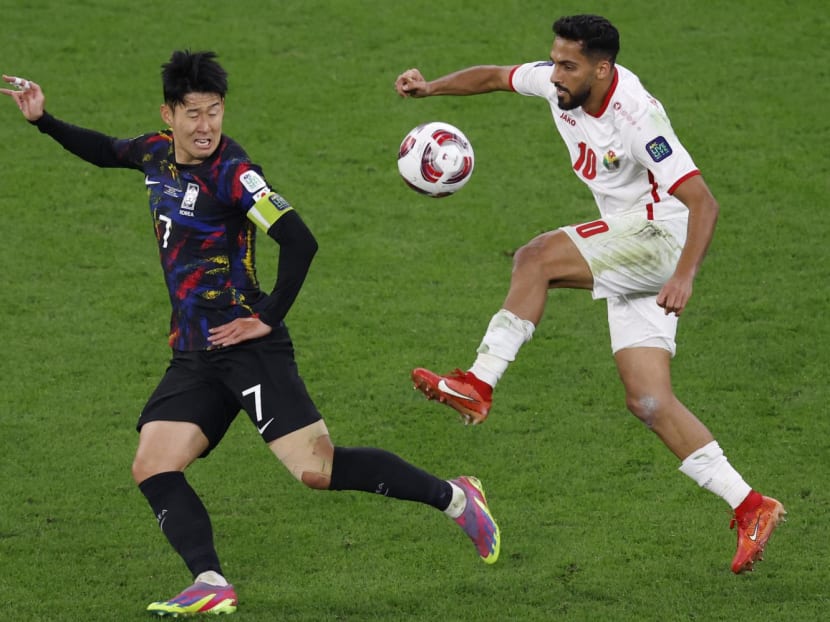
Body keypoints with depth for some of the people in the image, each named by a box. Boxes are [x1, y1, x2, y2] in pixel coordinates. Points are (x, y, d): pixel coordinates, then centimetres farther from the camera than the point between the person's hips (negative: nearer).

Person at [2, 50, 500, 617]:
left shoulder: (232, 172, -14)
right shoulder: (159, 154, 11)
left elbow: (300, 242, -21)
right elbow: (105, 152, 34)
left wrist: (269, 317, -16)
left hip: (243, 344, -8)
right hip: (192, 354, 8)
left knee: (317, 470, -15)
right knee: (152, 470, -7)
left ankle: (455, 499, -2)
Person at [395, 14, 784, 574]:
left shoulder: (635, 117, -25)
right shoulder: (557, 84, -3)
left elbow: (703, 203, -26)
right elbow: (496, 76, 17)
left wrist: (684, 277, -37)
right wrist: (431, 88, 1)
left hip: (660, 238, -9)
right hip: (626, 250, 9)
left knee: (536, 258, -26)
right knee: (649, 402, -1)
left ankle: (479, 385, -22)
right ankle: (750, 508, 1)